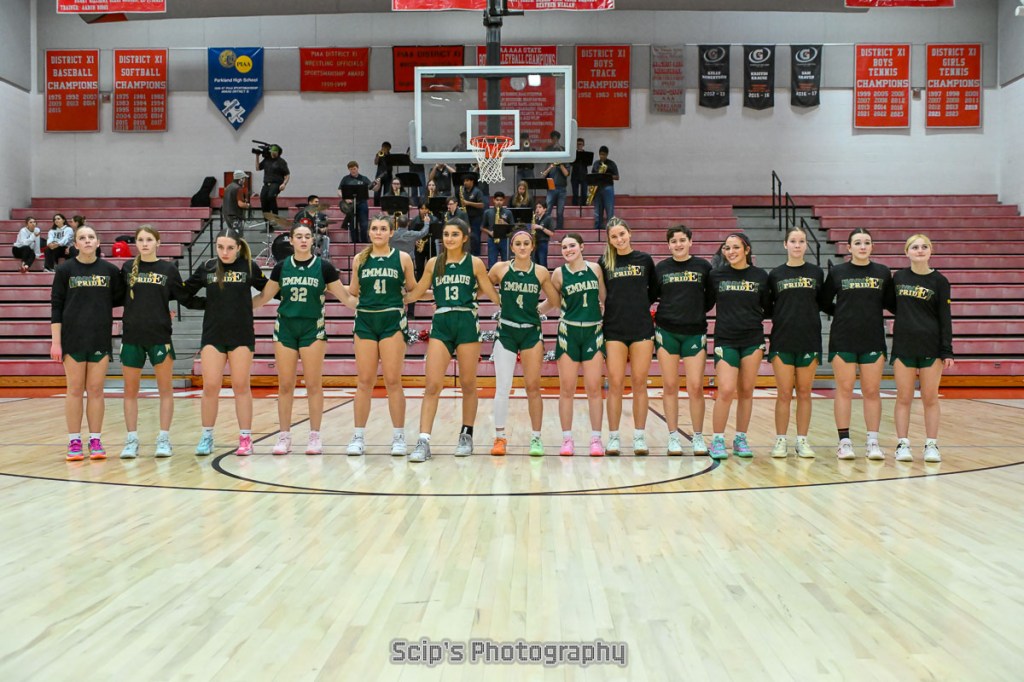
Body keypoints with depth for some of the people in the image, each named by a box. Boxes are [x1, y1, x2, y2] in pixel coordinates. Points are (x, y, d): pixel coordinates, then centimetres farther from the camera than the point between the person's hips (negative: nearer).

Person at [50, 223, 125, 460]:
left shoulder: (110, 270, 4)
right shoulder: (65, 269, 1)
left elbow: (119, 299, 13)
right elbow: (56, 306, 0)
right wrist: (55, 341, -5)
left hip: (100, 338, 1)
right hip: (72, 339, -1)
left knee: (96, 390, 4)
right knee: (75, 390, 3)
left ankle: (96, 441, 11)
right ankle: (74, 442, 9)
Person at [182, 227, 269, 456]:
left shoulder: (249, 268, 0)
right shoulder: (206, 268, 4)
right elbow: (185, 291, 11)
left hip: (241, 335, -1)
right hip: (212, 335, 1)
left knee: (241, 386, 4)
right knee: (210, 386, 0)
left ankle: (245, 438, 11)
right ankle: (206, 437, 13)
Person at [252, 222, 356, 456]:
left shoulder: (323, 267, -1)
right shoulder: (281, 267, 5)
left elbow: (345, 297, 0)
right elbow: (264, 297, 11)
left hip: (313, 329, -2)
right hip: (285, 327, 2)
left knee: (313, 385, 0)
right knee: (285, 385, 3)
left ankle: (315, 436, 9)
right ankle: (284, 436, 12)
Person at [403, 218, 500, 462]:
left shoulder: (474, 263, 3)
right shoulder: (433, 263, 8)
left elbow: (492, 293, 7)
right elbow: (415, 293, 15)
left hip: (467, 323, -1)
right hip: (441, 324, 1)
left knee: (468, 384, 8)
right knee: (432, 385, -7)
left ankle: (466, 436, 23)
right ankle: (423, 442, -8)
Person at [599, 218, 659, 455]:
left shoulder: (645, 260, 6)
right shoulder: (604, 262, 5)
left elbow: (654, 292, 14)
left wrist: (640, 305, 3)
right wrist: (616, 306, -2)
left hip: (642, 329, 0)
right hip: (614, 330, 0)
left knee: (639, 384, 4)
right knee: (615, 384, -1)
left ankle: (639, 437, 11)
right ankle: (613, 437, 7)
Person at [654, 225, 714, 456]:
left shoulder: (703, 266, 3)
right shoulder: (661, 268, 5)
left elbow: (711, 297, 10)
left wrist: (698, 311, 1)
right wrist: (653, 316, 0)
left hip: (695, 332, -1)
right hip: (666, 332, 1)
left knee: (696, 387, -4)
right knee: (670, 386, 4)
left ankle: (698, 437, 10)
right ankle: (673, 437, 12)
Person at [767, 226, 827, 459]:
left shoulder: (816, 273, 6)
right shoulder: (775, 275, 4)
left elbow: (822, 303, 11)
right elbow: (768, 307, 9)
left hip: (809, 339, 1)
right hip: (782, 340, -1)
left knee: (804, 393, 6)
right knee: (784, 393, 1)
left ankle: (802, 440, 14)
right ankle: (780, 440, 9)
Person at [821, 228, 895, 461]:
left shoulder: (883, 273, 6)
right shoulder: (837, 272, 2)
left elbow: (890, 303, 13)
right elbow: (825, 304, 8)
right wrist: (845, 315, 1)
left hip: (873, 340, 1)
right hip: (843, 340, -1)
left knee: (872, 391, 3)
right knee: (844, 389, 1)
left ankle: (873, 441, 9)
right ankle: (844, 441, 7)